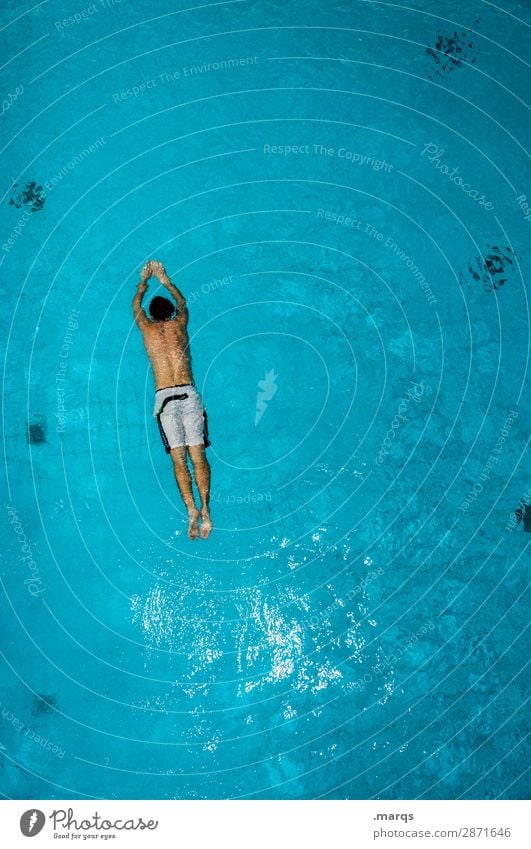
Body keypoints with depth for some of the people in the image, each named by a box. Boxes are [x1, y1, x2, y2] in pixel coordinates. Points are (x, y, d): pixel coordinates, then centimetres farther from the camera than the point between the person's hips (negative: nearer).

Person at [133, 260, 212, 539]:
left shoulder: (147, 328, 12)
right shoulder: (179, 323, 14)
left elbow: (136, 305, 34)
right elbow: (182, 302, 37)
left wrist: (144, 281, 50)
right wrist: (164, 279, 51)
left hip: (165, 398, -1)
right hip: (189, 394, 1)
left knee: (179, 459, -4)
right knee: (198, 455, -2)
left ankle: (191, 509, -17)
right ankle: (205, 508, -13)